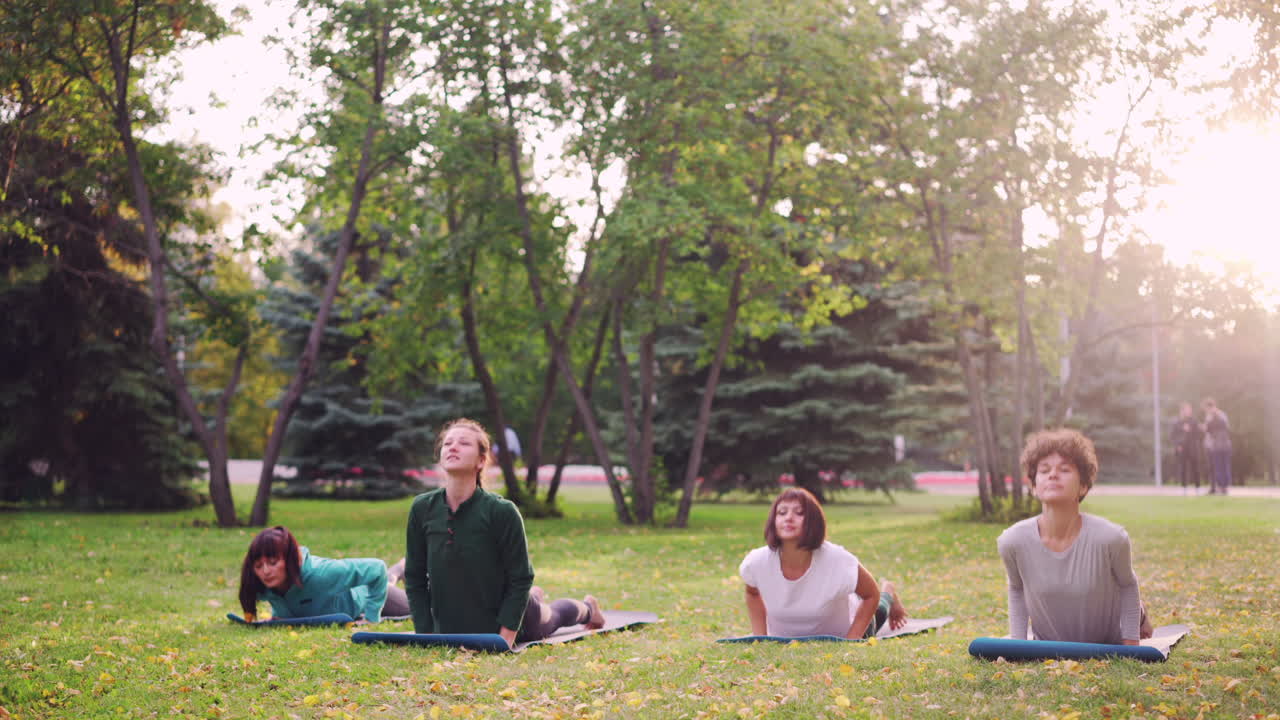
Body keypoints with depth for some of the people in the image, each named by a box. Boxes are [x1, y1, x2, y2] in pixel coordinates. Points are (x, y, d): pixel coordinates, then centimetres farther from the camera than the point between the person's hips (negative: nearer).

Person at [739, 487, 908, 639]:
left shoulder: (838, 562, -39)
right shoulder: (756, 562, -32)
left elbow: (871, 595, -19)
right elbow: (753, 593, -6)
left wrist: (849, 642, -24)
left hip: (842, 634, -1)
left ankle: (887, 594, 56)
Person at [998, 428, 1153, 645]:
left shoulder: (1110, 537, -30)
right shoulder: (1012, 541, -25)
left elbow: (1127, 584, -8)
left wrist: (1131, 645, -6)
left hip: (1110, 646, -1)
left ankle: (1135, 612, 47)